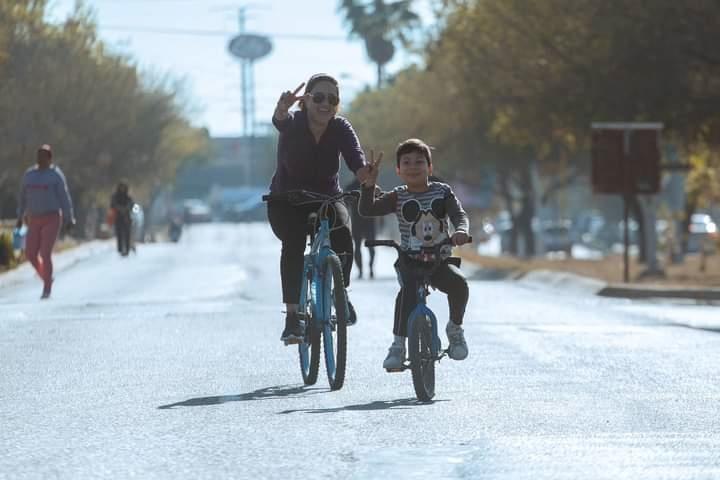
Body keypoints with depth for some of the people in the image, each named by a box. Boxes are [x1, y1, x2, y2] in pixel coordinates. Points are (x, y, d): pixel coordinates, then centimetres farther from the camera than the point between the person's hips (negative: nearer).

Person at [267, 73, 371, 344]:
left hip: (326, 200, 2)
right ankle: (292, 317, -29)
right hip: (286, 202, -2)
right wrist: (283, 108, -69)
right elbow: (280, 121, -43)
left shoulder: (341, 128, -15)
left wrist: (369, 184, -55)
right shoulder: (293, 124, -19)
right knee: (293, 243, -30)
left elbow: (357, 161, -32)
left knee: (342, 231, -28)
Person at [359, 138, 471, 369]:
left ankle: (455, 328, 1)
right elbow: (367, 210, -7)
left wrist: (461, 230, -29)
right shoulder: (397, 197, 2)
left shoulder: (442, 191, 5)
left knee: (459, 282, -27)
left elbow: (460, 215, -6)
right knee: (408, 289, -33)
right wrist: (369, 185, -23)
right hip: (409, 260, -1)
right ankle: (398, 345, -24)